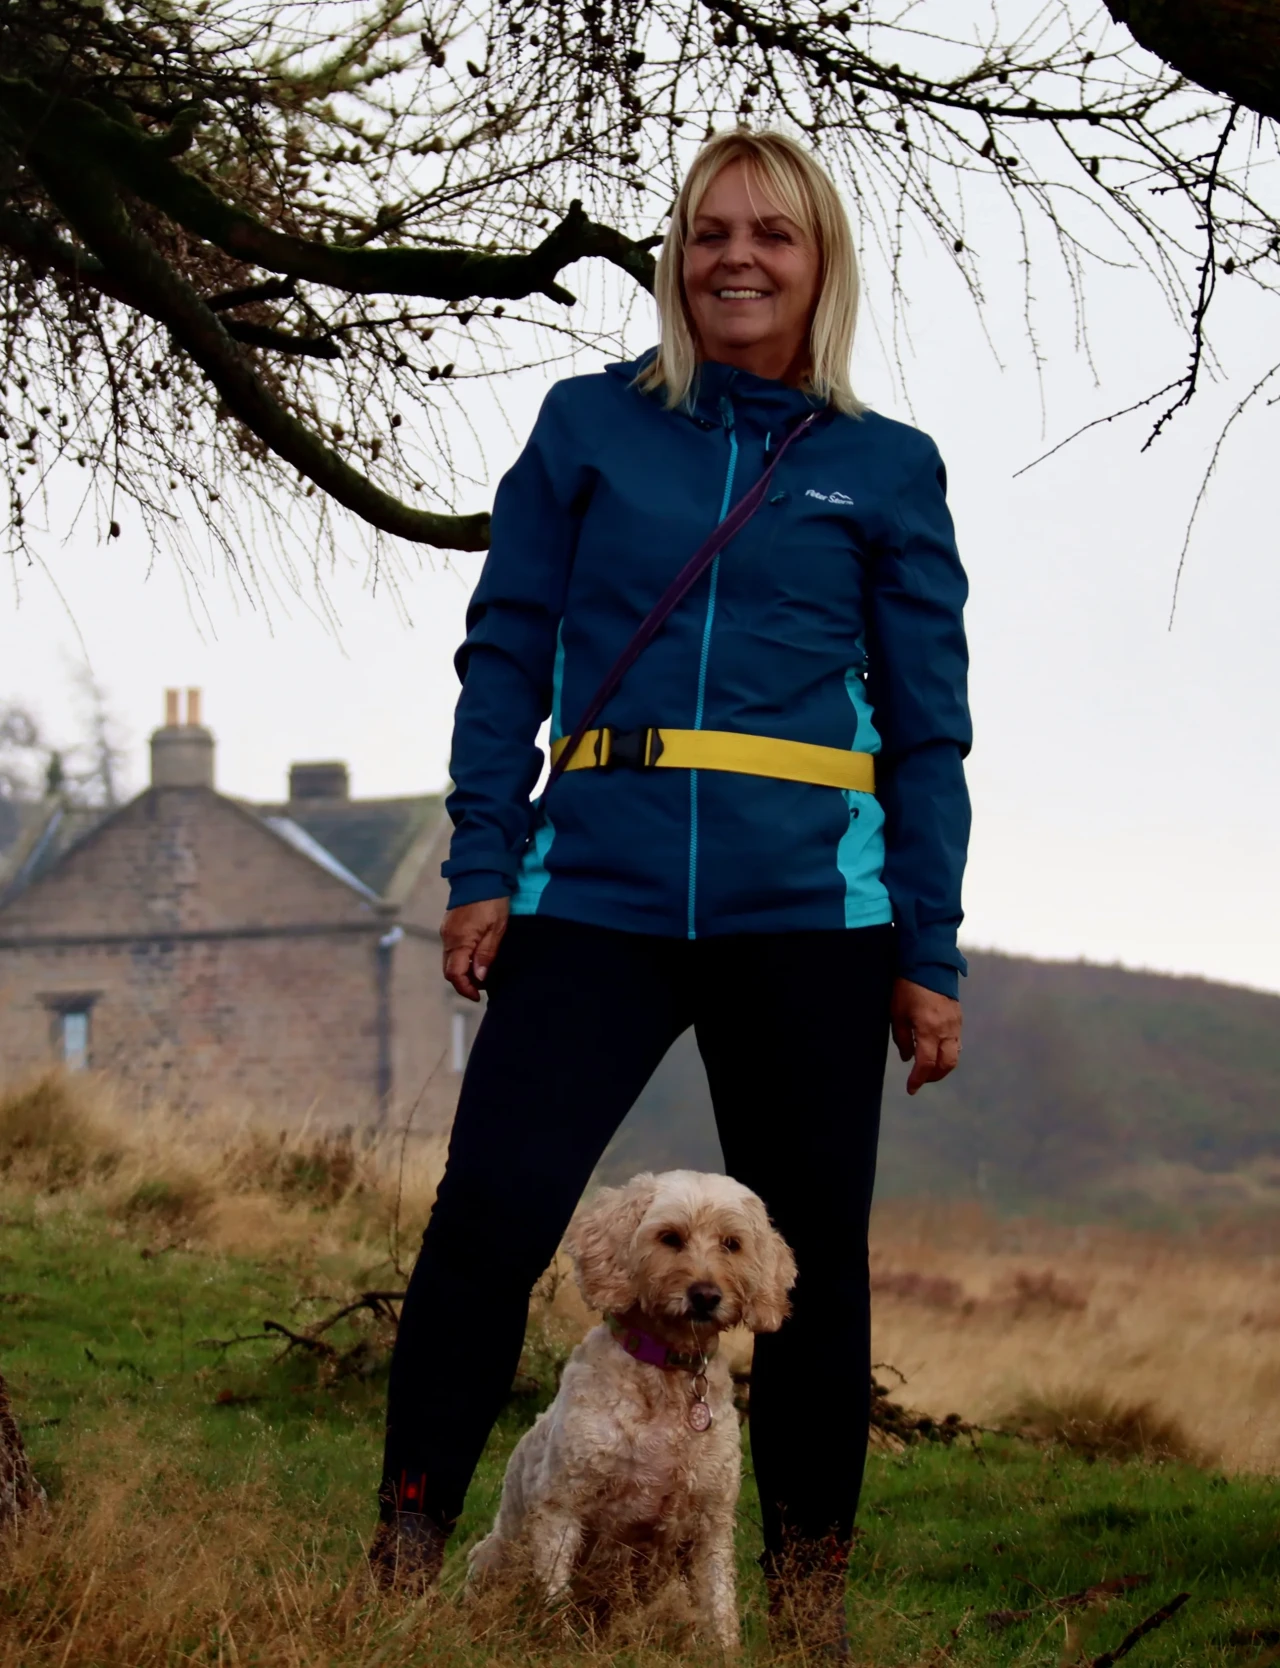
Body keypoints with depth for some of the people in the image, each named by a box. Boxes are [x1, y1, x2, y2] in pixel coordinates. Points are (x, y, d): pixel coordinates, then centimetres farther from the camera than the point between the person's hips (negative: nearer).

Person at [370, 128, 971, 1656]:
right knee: (491, 1204, -13)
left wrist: (930, 955, 5)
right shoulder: (590, 427, 10)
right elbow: (507, 655, 9)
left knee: (810, 1247, 5)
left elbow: (927, 728, 10)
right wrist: (482, 870, -1)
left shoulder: (888, 471, 9)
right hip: (597, 890, 0)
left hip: (808, 911, 1)